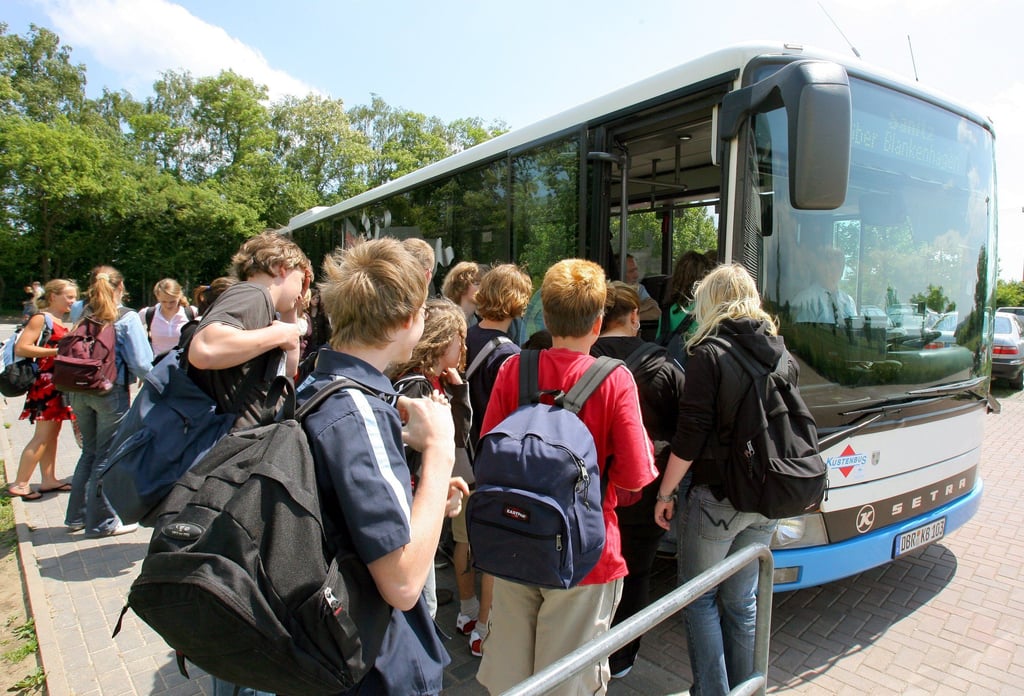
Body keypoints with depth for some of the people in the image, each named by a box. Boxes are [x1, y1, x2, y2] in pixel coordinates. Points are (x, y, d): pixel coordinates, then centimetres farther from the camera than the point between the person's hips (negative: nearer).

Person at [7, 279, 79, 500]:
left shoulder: (61, 322, 14)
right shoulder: (40, 318, -10)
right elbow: (21, 348, -19)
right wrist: (57, 351, -22)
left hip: (59, 384, 9)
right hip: (45, 384, -9)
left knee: (53, 434, 12)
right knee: (42, 437, -5)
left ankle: (49, 480, 19)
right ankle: (19, 484, 3)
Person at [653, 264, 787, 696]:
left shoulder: (709, 354, -14)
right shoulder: (782, 355, 5)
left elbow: (691, 436, -16)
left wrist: (665, 492, -6)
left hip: (716, 497, -6)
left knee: (700, 599, 11)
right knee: (742, 601, 19)